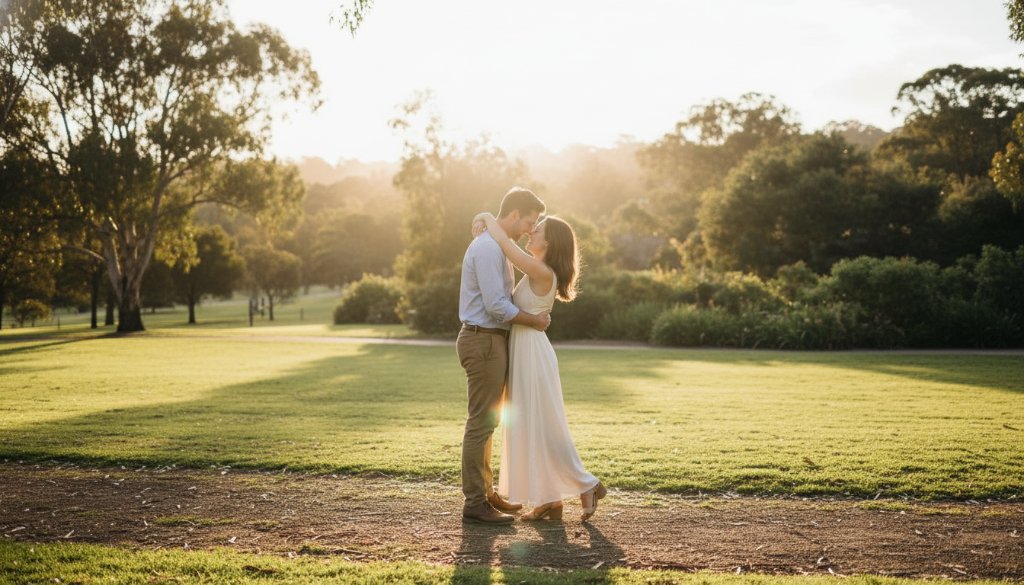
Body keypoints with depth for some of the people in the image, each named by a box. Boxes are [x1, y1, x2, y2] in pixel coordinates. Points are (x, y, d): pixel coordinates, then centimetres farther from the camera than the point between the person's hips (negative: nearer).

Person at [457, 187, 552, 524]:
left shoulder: (496, 246, 17)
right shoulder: (487, 247, -17)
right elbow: (496, 305, -22)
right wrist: (534, 320, -10)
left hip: (491, 341, 11)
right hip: (483, 341, -11)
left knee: (488, 421, 15)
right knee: (481, 423, -6)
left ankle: (485, 493, 24)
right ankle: (475, 502, -1)